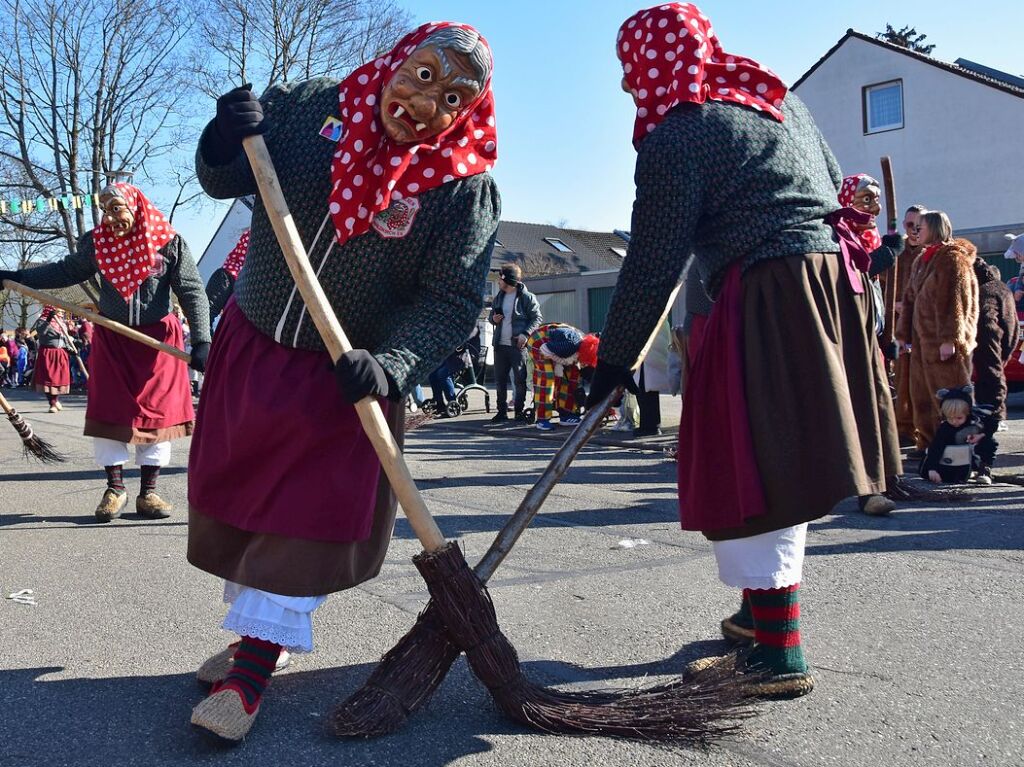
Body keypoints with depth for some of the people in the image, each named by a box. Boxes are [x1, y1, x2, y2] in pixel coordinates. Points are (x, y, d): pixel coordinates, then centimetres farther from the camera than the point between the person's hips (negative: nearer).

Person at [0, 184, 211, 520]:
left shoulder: (169, 242, -11)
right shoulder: (96, 242, -3)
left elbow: (192, 293, -11)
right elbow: (66, 271, 12)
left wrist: (201, 341, -19)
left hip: (157, 339, -2)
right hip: (111, 338, 2)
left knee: (157, 413, 2)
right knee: (107, 413, 0)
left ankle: (148, 493, 12)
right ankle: (115, 489, 14)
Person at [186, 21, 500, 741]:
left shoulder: (467, 187, -16)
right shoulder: (309, 105, -7)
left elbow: (452, 300, -19)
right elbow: (227, 183, 3)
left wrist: (391, 363, -34)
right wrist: (228, 149, -20)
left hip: (350, 372, -4)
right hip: (251, 342, 4)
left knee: (314, 511, -5)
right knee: (236, 490, 13)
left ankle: (252, 669, 9)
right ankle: (257, 629, 33)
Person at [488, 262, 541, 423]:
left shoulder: (527, 298, -5)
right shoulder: (499, 298, 15)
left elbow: (537, 319, -6)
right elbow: (492, 315, 26)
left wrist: (525, 334, -19)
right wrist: (493, 319, 2)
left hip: (518, 345, -6)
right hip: (500, 345, 6)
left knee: (520, 380, -1)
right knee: (500, 380, 7)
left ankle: (519, 411, 9)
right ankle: (502, 411, 15)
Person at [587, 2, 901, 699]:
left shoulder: (673, 140, -7)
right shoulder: (783, 97, 19)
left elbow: (653, 266, -9)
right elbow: (836, 187, 27)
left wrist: (614, 360, 0)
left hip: (768, 302, -9)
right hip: (838, 283, 9)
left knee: (756, 473, -5)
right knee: (784, 468, 17)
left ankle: (781, 657, 0)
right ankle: (761, 614, 31)